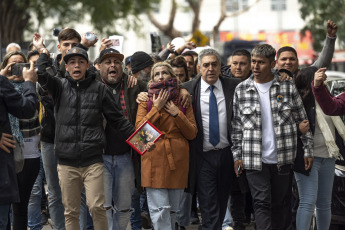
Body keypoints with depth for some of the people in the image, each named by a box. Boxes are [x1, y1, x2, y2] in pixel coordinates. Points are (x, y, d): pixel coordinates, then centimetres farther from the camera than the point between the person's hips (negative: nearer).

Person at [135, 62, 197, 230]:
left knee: (173, 210, 6)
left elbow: (192, 133, 6)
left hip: (177, 159, 2)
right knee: (159, 209, -12)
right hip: (154, 159, -2)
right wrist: (156, 108, -6)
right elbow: (139, 129, -2)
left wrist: (177, 114, -6)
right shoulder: (147, 100, 9)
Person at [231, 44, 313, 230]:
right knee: (262, 204, -7)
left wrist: (308, 150, 1)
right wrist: (237, 155, 2)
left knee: (278, 204, 11)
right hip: (255, 159, -1)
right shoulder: (241, 90, 3)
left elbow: (302, 121, 6)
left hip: (282, 159, 1)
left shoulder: (287, 87, 1)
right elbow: (236, 125, 7)